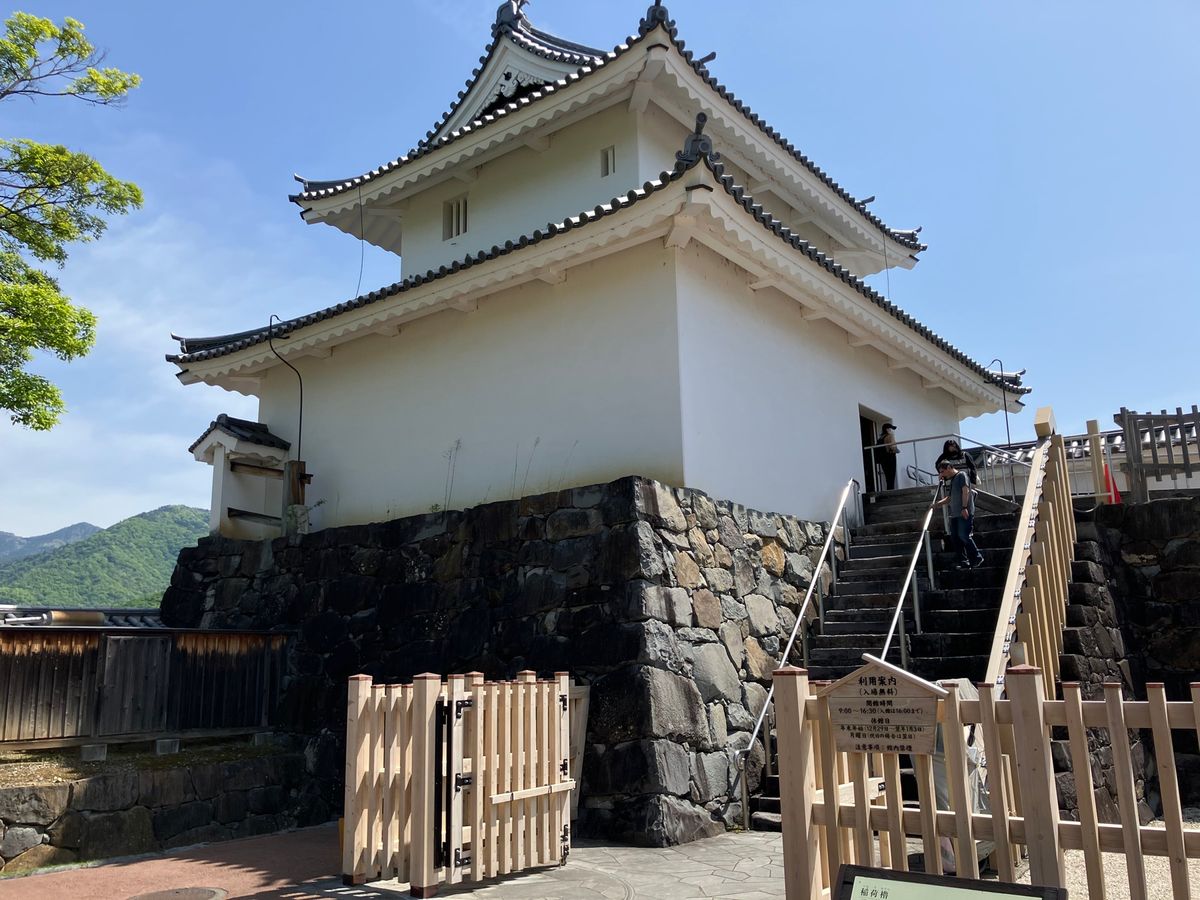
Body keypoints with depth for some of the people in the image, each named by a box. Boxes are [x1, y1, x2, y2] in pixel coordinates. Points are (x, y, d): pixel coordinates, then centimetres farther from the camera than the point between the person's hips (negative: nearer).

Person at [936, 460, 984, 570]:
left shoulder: (961, 475, -2)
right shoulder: (950, 481, 22)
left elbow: (965, 491, -12)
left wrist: (964, 507, -21)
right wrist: (937, 504, 11)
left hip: (964, 513, -9)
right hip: (954, 514, 9)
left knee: (963, 536, -14)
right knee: (955, 538, 3)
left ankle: (977, 558, -1)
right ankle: (964, 562, 7)